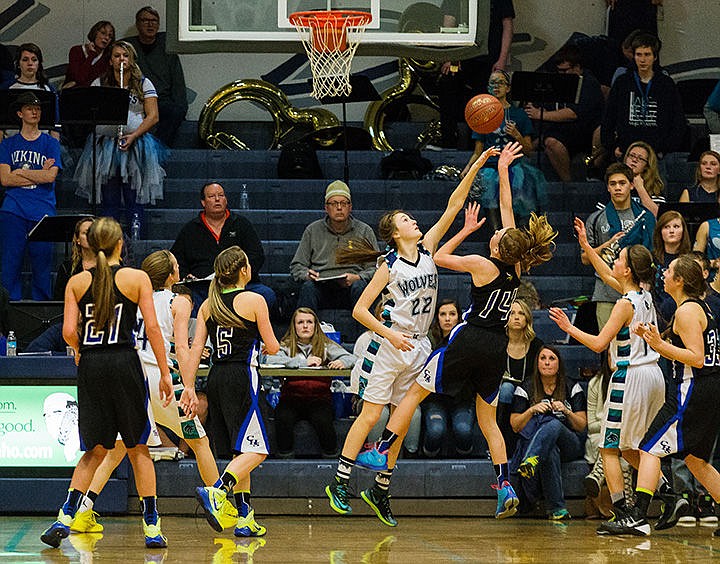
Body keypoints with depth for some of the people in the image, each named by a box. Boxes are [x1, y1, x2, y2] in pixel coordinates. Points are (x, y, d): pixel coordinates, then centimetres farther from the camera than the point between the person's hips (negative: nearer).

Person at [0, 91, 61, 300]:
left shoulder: (50, 144, 10)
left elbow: (51, 176, -4)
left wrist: (20, 172, -3)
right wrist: (38, 175, -3)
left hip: (42, 212, 0)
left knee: (42, 265, -2)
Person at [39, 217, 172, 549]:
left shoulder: (76, 283, 5)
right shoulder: (137, 278, 0)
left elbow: (69, 331, -2)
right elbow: (152, 328, -5)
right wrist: (165, 374, -1)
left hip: (90, 366, 2)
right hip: (124, 364, -2)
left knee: (96, 449, 12)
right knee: (138, 447, 8)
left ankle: (66, 516, -5)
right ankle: (152, 528, 7)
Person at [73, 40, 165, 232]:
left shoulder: (143, 84, 8)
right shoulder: (99, 84, 12)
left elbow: (153, 116, 0)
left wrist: (133, 136, -14)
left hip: (135, 145, -1)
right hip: (106, 144, 1)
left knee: (134, 200, -5)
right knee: (109, 200, -1)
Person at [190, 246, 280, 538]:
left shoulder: (208, 305, 9)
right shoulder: (254, 300, -5)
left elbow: (196, 348, 3)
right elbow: (273, 347, -2)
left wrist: (188, 388, 4)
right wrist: (267, 347, 22)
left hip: (216, 379, 6)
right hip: (242, 377, -6)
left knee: (241, 451, 14)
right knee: (255, 451, -8)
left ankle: (245, 518, 12)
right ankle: (216, 492, -30)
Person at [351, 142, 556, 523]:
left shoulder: (483, 265, -14)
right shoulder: (516, 267, 0)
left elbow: (438, 257, 1)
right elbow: (507, 210, 10)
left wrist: (466, 230, 8)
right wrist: (503, 171, 17)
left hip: (469, 340, -6)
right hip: (497, 347, 6)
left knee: (416, 391, 7)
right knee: (487, 418, 12)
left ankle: (383, 452, 5)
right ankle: (506, 487, 1)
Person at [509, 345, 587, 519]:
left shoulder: (573, 389, 10)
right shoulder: (525, 391, 11)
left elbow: (582, 426, 7)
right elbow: (515, 426, 6)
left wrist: (566, 411, -12)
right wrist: (532, 410, -11)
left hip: (570, 444, 0)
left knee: (554, 425, -37)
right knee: (550, 452, -39)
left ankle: (530, 463, -66)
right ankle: (557, 508, -47)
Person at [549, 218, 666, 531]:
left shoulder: (626, 304, -15)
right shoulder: (644, 296, 9)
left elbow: (599, 343, -17)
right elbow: (607, 276, 26)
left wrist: (569, 328, -6)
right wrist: (585, 245, 28)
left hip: (631, 377, -8)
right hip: (653, 376, 8)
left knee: (610, 448, -1)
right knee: (630, 448, 19)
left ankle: (622, 513, -8)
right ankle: (667, 494, 8)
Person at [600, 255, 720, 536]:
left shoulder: (687, 311, -13)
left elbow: (696, 358, -20)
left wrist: (661, 345, -21)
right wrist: (652, 339, 14)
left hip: (694, 389, -10)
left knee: (650, 448, -9)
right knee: (695, 459, 18)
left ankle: (637, 516, -17)